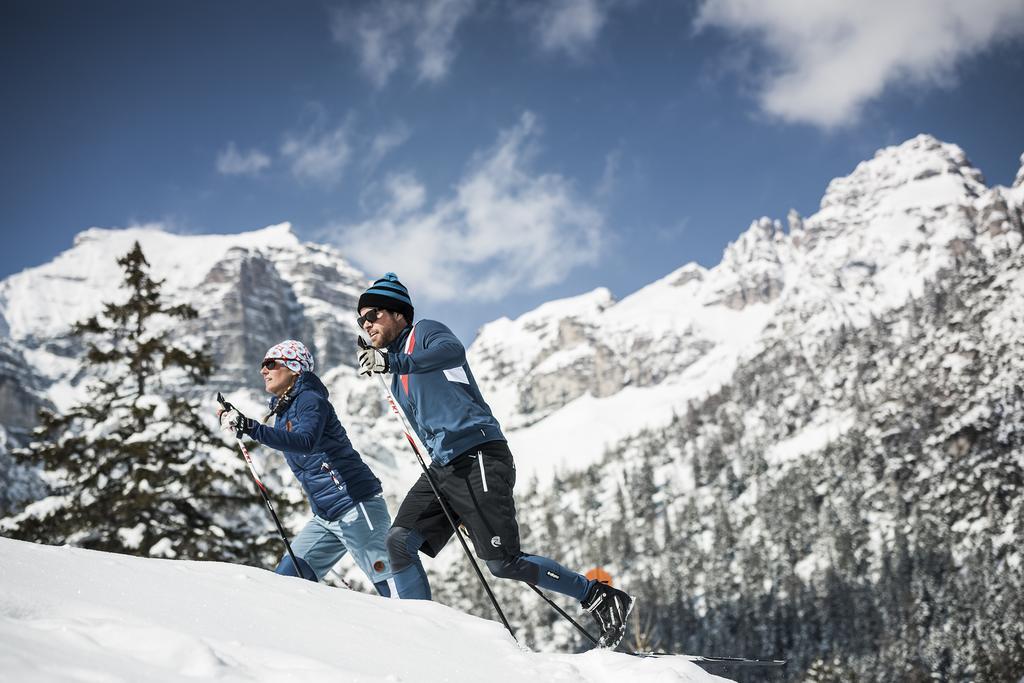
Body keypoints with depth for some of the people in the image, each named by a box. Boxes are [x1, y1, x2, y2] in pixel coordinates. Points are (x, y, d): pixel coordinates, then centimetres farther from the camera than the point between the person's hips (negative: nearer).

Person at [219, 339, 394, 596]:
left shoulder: (310, 399, -11)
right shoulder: (283, 410, 15)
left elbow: (305, 442, -32)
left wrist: (249, 427, -36)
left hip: (357, 507, -9)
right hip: (325, 517, 9)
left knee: (390, 583, -10)